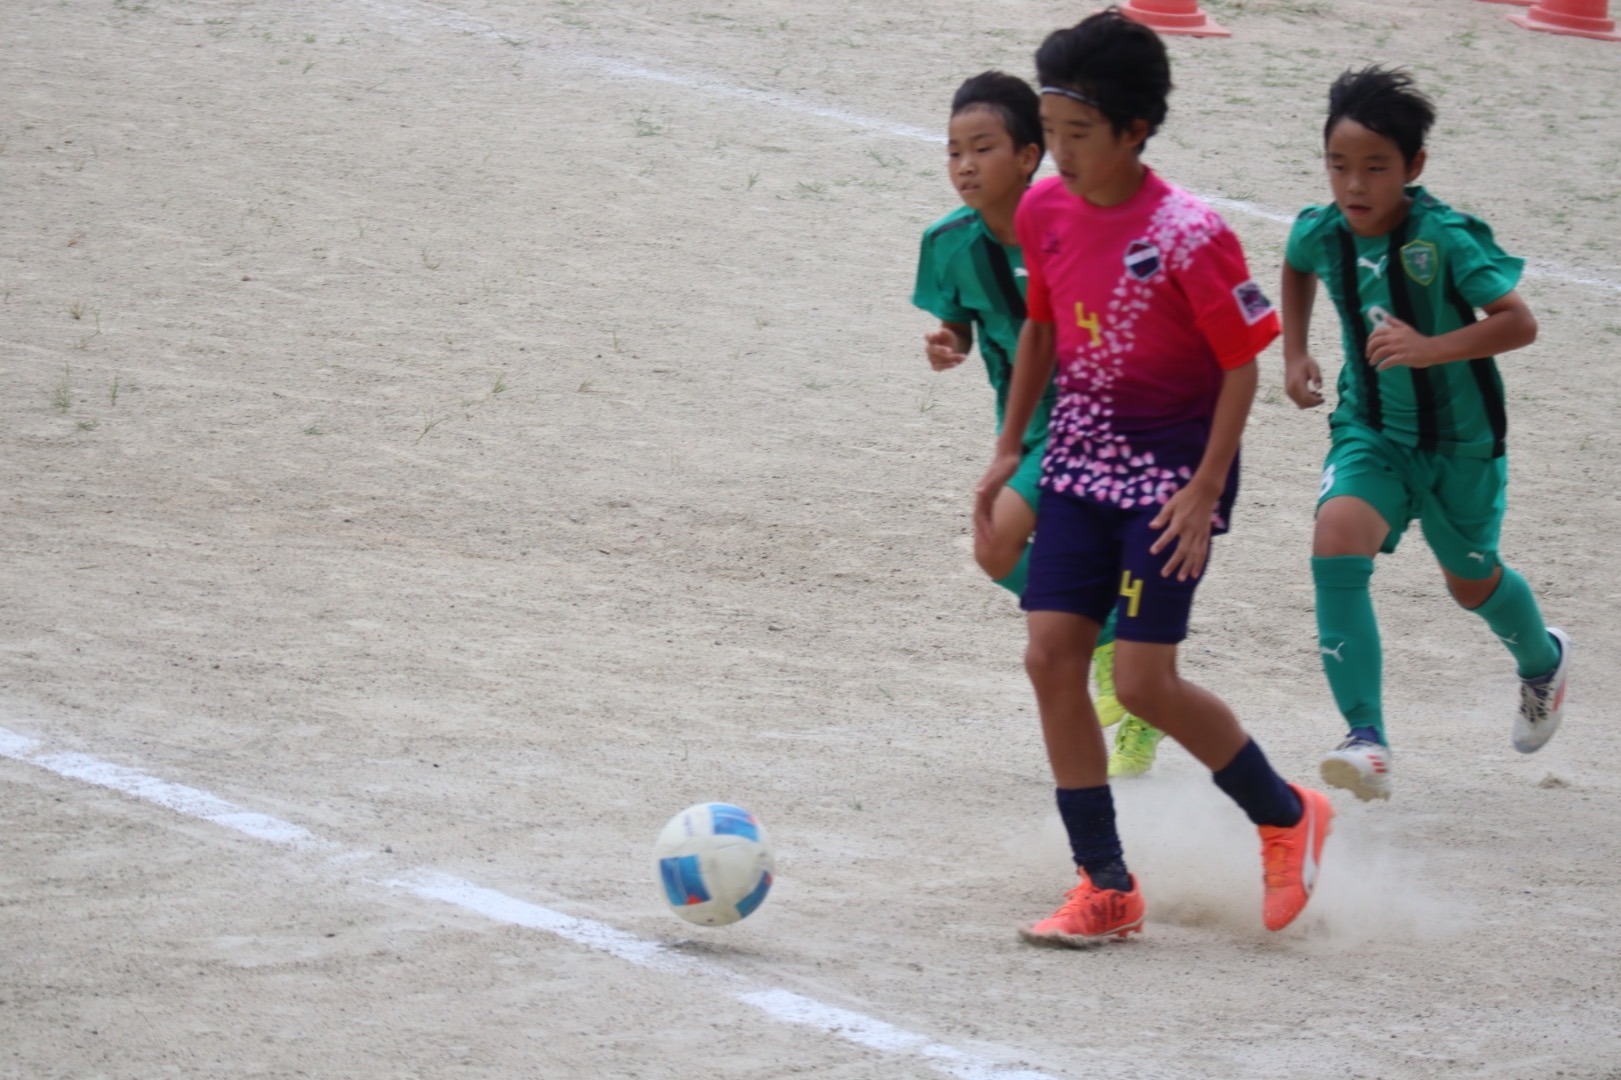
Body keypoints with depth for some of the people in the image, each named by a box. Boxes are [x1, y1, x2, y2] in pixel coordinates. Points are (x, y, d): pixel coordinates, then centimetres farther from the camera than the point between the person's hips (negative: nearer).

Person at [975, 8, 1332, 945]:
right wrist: (1009, 450, 14)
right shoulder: (1044, 211, -1)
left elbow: (1243, 366, -13)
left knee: (1143, 680, -10)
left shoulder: (1189, 235, -20)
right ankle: (1107, 889, 6)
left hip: (1171, 470, -6)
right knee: (1052, 657, -3)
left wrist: (1204, 491, -18)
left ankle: (1288, 817, 15)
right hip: (1081, 461, 6)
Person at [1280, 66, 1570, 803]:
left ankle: (1543, 659, 55)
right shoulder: (1321, 232, -11)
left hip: (1458, 436, -3)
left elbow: (1520, 323, -30)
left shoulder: (1445, 238, -26)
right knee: (1336, 541, -26)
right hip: (1371, 430, 3)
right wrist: (1294, 356, 7)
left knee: (1471, 581, 18)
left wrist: (1430, 348, -43)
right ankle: (1366, 737, -27)